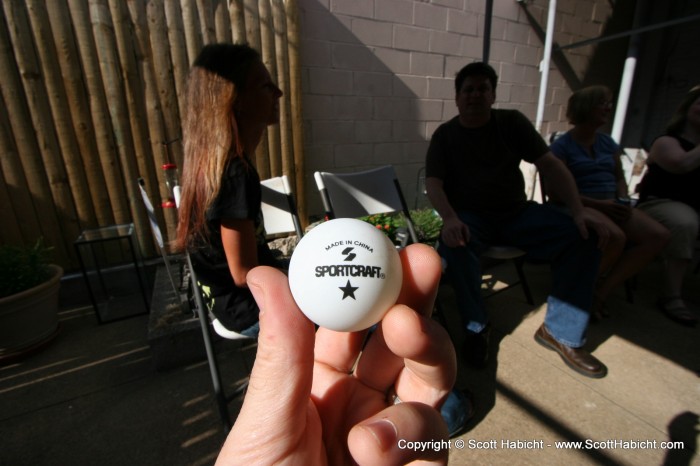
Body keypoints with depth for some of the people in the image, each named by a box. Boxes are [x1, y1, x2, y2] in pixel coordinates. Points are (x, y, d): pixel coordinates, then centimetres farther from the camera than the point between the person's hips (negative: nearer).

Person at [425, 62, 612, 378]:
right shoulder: (445, 135, 2)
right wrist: (450, 219, -32)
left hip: (516, 212, 3)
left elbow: (549, 164, 0)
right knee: (455, 245, -36)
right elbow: (433, 183, -11)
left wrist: (578, 210, -14)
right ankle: (477, 326, -11)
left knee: (584, 236, -17)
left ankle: (561, 332, -2)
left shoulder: (512, 122, 7)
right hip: (470, 216, -2)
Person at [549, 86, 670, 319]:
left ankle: (601, 292, -12)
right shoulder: (562, 146, -4)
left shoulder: (607, 142, 17)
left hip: (611, 206, 7)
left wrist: (624, 201, -1)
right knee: (615, 237, -34)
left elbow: (619, 178, 21)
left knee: (659, 235, -16)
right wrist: (599, 204, -18)